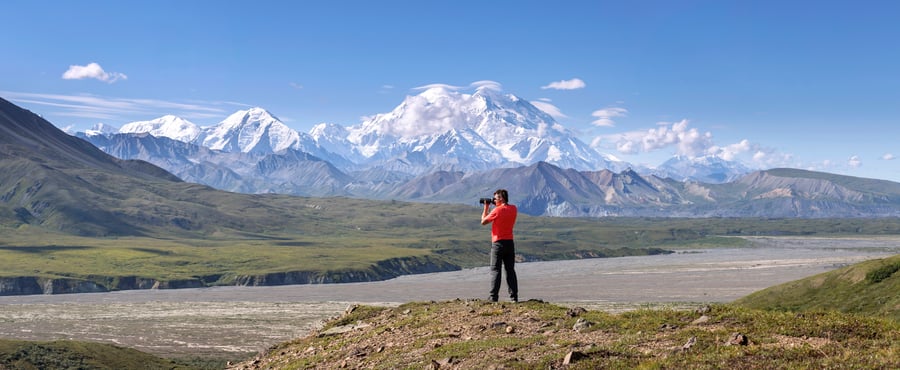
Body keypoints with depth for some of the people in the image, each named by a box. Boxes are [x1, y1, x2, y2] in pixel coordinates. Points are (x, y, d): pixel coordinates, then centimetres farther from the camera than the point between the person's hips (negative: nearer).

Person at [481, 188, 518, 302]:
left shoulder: (497, 210, -14)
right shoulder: (514, 209, 4)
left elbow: (483, 221, -4)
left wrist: (486, 207, 5)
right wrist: (497, 206, 15)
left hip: (498, 243, -5)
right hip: (510, 242, 5)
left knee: (495, 270, -1)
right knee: (510, 270, 8)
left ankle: (493, 297, -5)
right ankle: (514, 296, 5)